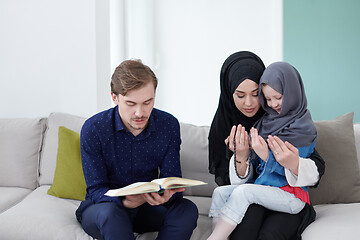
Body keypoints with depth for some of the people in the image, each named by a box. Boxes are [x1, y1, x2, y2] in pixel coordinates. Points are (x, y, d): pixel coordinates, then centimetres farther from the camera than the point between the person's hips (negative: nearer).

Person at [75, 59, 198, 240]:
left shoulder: (169, 125, -9)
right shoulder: (93, 129, -17)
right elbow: (96, 190, -16)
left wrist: (165, 195, -35)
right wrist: (126, 201, -39)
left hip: (146, 205, 3)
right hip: (103, 206, -3)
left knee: (187, 209, -25)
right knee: (110, 212, -38)